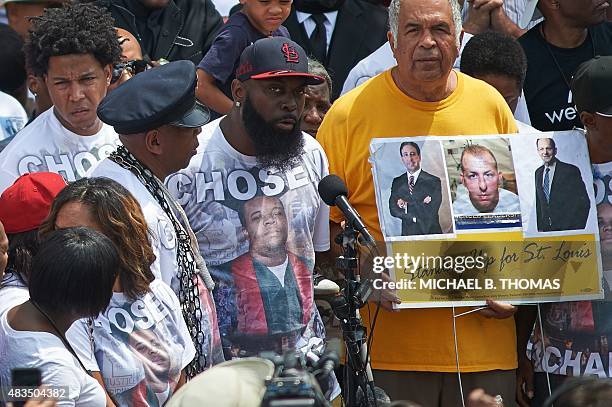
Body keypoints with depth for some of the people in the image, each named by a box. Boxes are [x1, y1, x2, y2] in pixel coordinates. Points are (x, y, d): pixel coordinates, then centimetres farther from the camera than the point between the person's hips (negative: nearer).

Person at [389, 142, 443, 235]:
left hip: (430, 233, -2)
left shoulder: (433, 181, -2)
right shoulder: (397, 182, 10)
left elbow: (431, 212, -11)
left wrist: (407, 205, -6)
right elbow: (393, 210, -1)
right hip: (407, 234, 2)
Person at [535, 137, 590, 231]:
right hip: (546, 230, 5)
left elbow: (583, 203, -7)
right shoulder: (538, 173, 13)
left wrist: (578, 229, -12)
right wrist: (540, 228, 8)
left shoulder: (571, 170, -6)